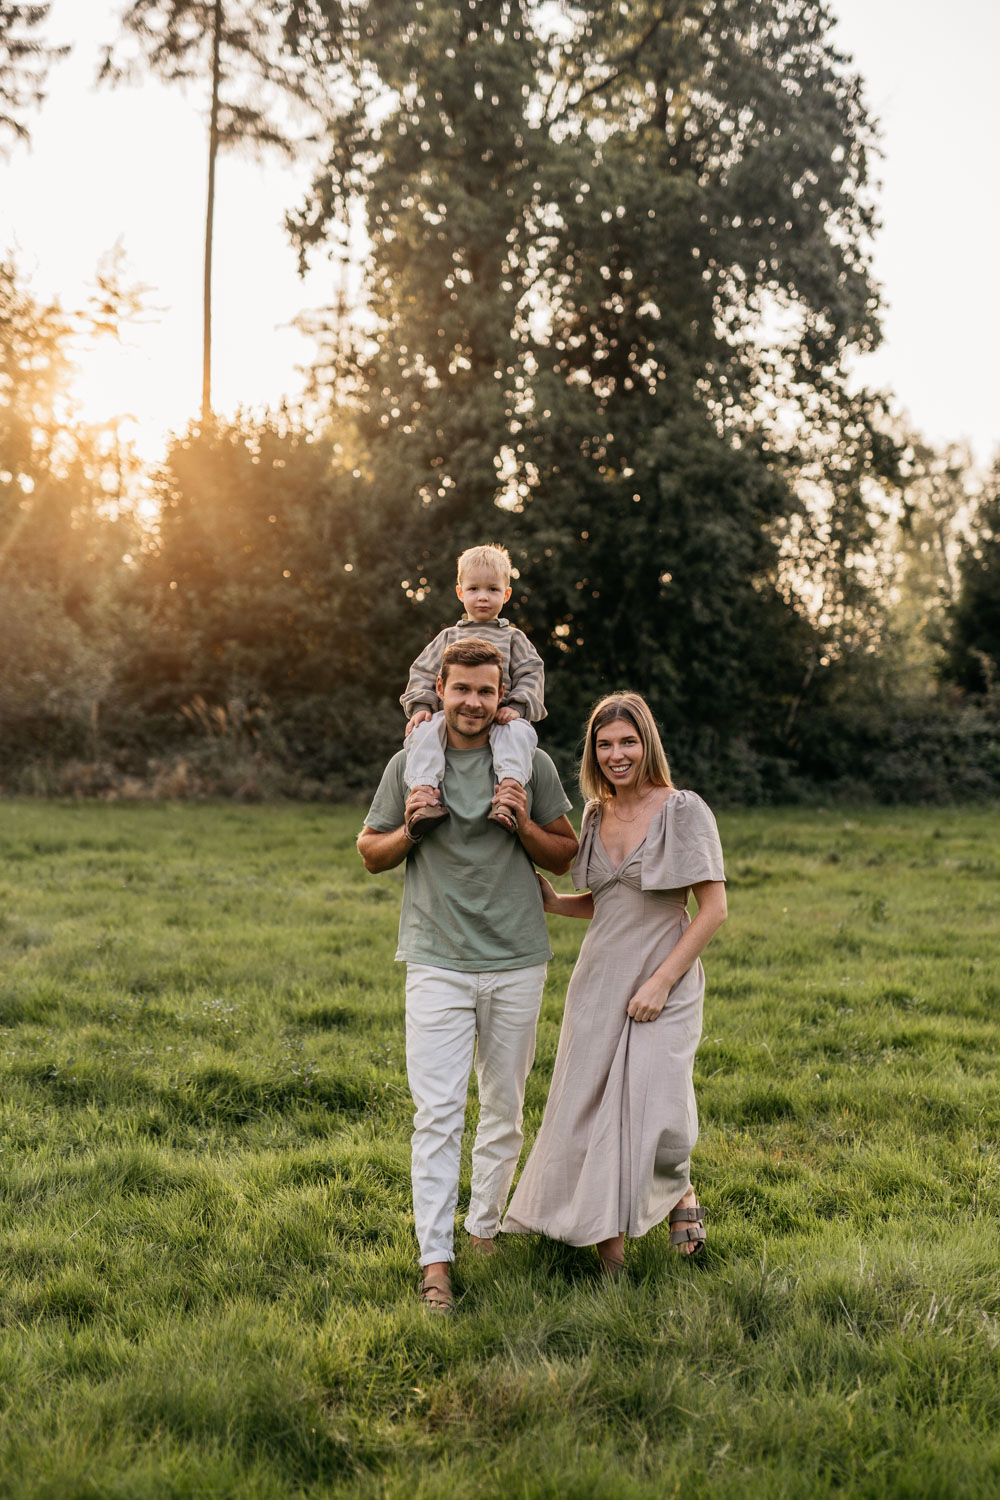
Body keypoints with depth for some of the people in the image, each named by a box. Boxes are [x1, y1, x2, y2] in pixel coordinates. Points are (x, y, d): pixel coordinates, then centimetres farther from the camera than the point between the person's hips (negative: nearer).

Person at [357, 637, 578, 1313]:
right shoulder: (409, 764, 3)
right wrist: (410, 830, -8)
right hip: (438, 961, -1)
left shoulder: (532, 764, 3)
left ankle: (486, 1228, 28)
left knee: (504, 1110, 11)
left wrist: (524, 826, -10)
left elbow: (565, 855, 9)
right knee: (438, 1112, -7)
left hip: (516, 960, 1)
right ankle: (436, 1259, -4)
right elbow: (371, 853, 12)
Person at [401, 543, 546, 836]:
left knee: (519, 732, -35)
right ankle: (425, 791, -39)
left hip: (499, 716, -1)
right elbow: (423, 673, 16)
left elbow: (531, 674, 8)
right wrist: (421, 705, -4)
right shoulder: (449, 637, 21)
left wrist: (516, 707, -10)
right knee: (424, 731, -29)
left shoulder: (513, 638, 17)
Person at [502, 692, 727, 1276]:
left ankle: (680, 1189, 20)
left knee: (657, 1109, -15)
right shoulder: (596, 816, 10)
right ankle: (611, 1254, 15)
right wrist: (552, 902, 2)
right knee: (591, 1112, 2)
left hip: (664, 985, -5)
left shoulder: (684, 811, -8)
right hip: (600, 983, 5)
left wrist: (661, 981, -14)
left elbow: (714, 908, -9)